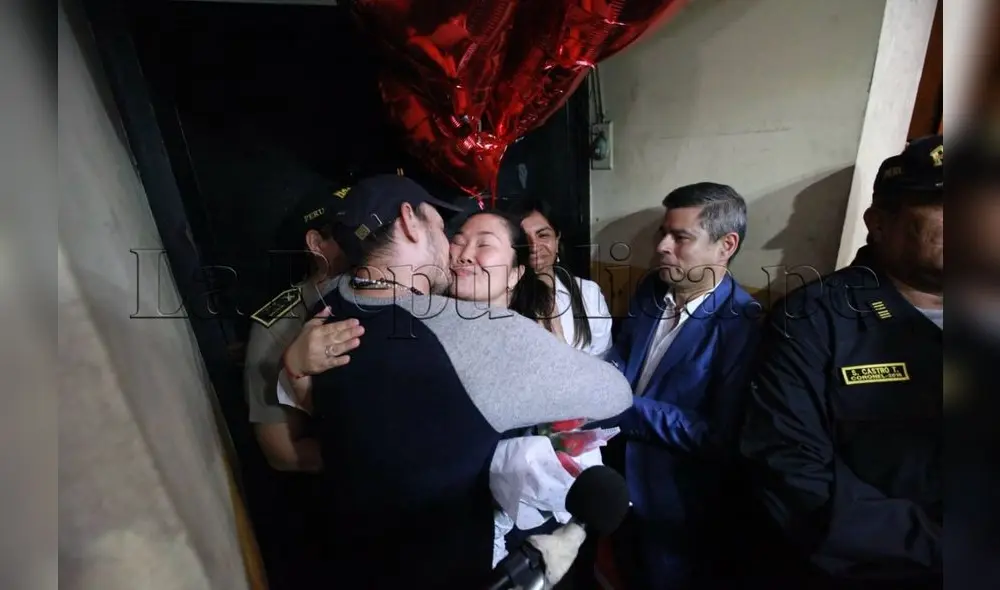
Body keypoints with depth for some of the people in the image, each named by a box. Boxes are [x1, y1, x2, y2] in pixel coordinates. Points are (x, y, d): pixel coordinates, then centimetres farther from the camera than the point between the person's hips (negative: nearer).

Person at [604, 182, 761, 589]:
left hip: (682, 511, -6)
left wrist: (628, 409, -25)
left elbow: (722, 439, -26)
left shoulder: (743, 327, -23)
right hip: (623, 486, 6)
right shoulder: (650, 291, -2)